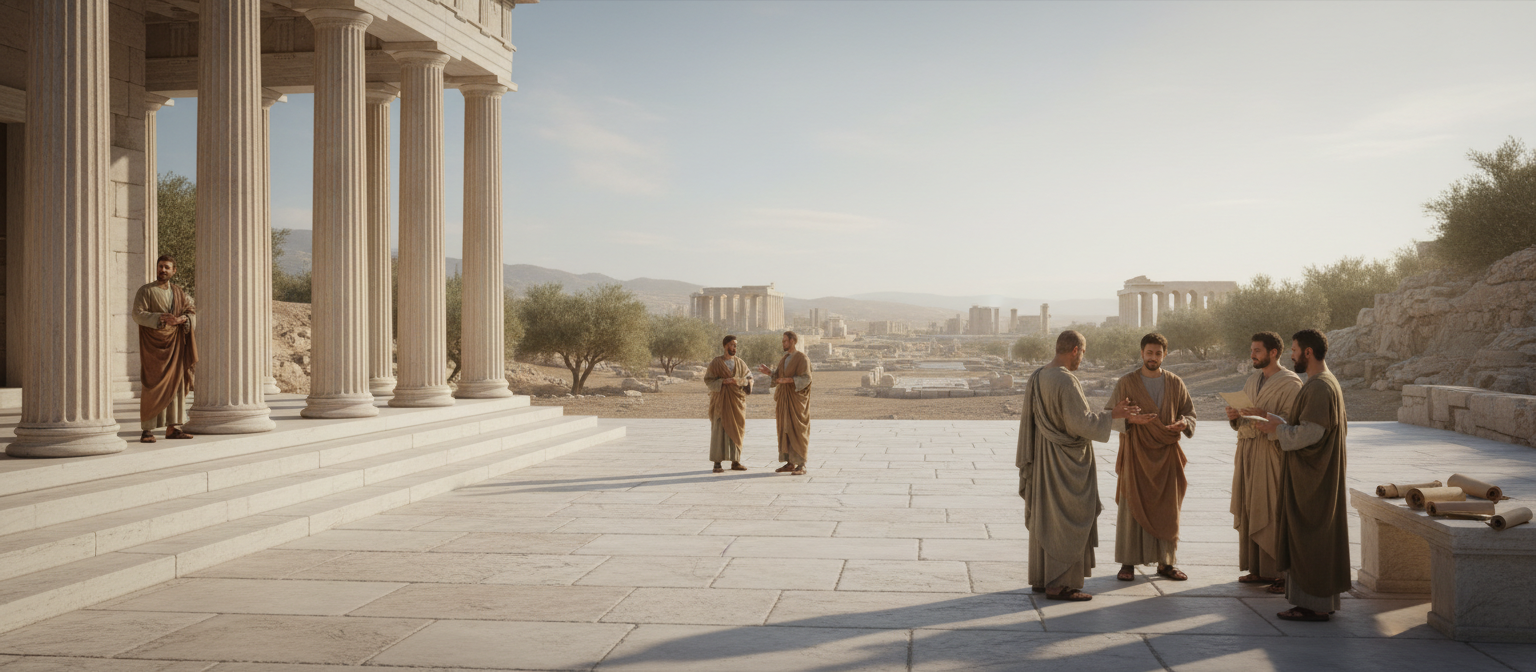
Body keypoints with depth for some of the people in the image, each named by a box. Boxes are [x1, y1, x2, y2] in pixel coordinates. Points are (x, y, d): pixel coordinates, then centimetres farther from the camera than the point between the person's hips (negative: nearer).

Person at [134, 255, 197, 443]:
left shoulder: (177, 291, 13)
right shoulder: (146, 291, -1)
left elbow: (191, 311, 8)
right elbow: (138, 314, -11)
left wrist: (182, 318, -15)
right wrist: (161, 318, -24)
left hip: (174, 343, 5)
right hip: (153, 344, -5)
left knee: (175, 383, 3)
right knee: (152, 385, -7)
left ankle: (172, 428, 8)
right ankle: (148, 430, -4)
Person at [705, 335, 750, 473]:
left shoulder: (740, 362, 10)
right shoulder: (716, 362, -3)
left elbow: (749, 378, 7)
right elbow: (708, 379, -7)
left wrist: (740, 381, -14)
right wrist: (723, 381, -20)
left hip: (736, 400, 4)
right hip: (721, 400, -4)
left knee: (736, 430, 4)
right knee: (719, 430, -6)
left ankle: (735, 462, 11)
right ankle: (717, 463, -4)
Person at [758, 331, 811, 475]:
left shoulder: (802, 358, -12)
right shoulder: (785, 358, 13)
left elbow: (806, 378, -21)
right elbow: (779, 376, 10)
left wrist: (789, 380, -32)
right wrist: (769, 372, -8)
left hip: (797, 398, -8)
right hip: (784, 398, 8)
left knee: (798, 431, -7)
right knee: (786, 430, 8)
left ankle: (801, 465, -3)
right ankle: (790, 463, 14)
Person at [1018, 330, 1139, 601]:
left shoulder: (1036, 378, 5)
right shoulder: (1066, 381, -21)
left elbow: (1027, 418, 11)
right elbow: (1081, 423, -22)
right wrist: (1111, 415, -10)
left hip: (1042, 458, 9)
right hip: (1065, 460, -9)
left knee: (1045, 516, 14)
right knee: (1068, 520, -1)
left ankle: (1041, 579, 20)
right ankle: (1060, 584, 2)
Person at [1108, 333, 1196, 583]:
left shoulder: (1175, 383, 7)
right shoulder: (1126, 382, 0)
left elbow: (1190, 412, 9)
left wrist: (1183, 423, -15)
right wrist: (1131, 418, -24)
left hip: (1166, 454, 2)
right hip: (1136, 454, -2)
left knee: (1167, 508, 5)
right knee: (1132, 506, -2)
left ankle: (1165, 562, 15)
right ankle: (1128, 562, 4)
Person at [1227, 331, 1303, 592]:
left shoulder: (1290, 382, -7)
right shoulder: (1252, 381, 16)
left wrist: (1265, 416, -27)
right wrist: (1235, 416, -1)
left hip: (1272, 454, -7)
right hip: (1247, 451, 7)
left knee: (1275, 514, -6)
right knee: (1249, 512, 8)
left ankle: (1284, 573, 0)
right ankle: (1259, 570, 16)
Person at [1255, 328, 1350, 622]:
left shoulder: (1319, 388, -20)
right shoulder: (1328, 383, 13)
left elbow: (1310, 433, -26)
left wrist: (1280, 427, -10)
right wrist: (1289, 421, 9)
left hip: (1310, 477, -11)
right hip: (1317, 475, 11)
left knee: (1309, 538, -4)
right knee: (1319, 537, 14)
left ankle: (1315, 606, 2)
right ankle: (1321, 600, 21)